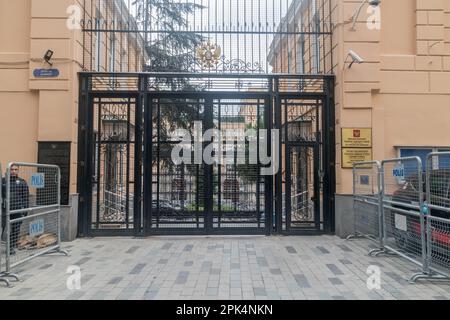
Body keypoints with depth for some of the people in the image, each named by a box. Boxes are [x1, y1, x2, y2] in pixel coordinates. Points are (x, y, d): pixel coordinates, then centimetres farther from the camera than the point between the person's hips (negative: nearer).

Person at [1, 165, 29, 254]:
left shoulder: (22, 182, 4)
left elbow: (26, 196, 3)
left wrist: (25, 209, -1)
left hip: (17, 210, 0)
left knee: (15, 230, 6)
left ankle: (12, 247, 18)